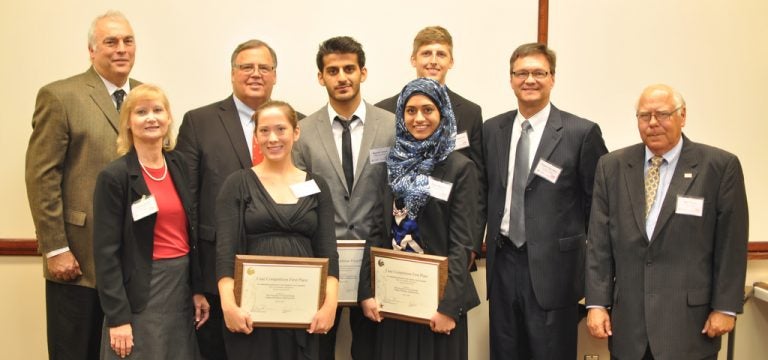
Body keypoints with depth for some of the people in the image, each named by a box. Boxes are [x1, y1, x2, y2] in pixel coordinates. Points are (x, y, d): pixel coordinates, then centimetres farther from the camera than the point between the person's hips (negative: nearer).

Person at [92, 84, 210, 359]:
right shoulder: (114, 176, -10)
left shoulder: (178, 166, 7)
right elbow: (106, 252, -12)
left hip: (181, 286, 6)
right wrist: (118, 317, -15)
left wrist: (198, 289, 9)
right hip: (140, 295, -5)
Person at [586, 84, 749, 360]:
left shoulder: (720, 166, -4)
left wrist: (726, 307, -4)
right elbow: (599, 242, 3)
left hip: (689, 318, -2)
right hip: (627, 316, 3)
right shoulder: (612, 167, 5)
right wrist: (597, 303, -2)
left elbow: (731, 242, -2)